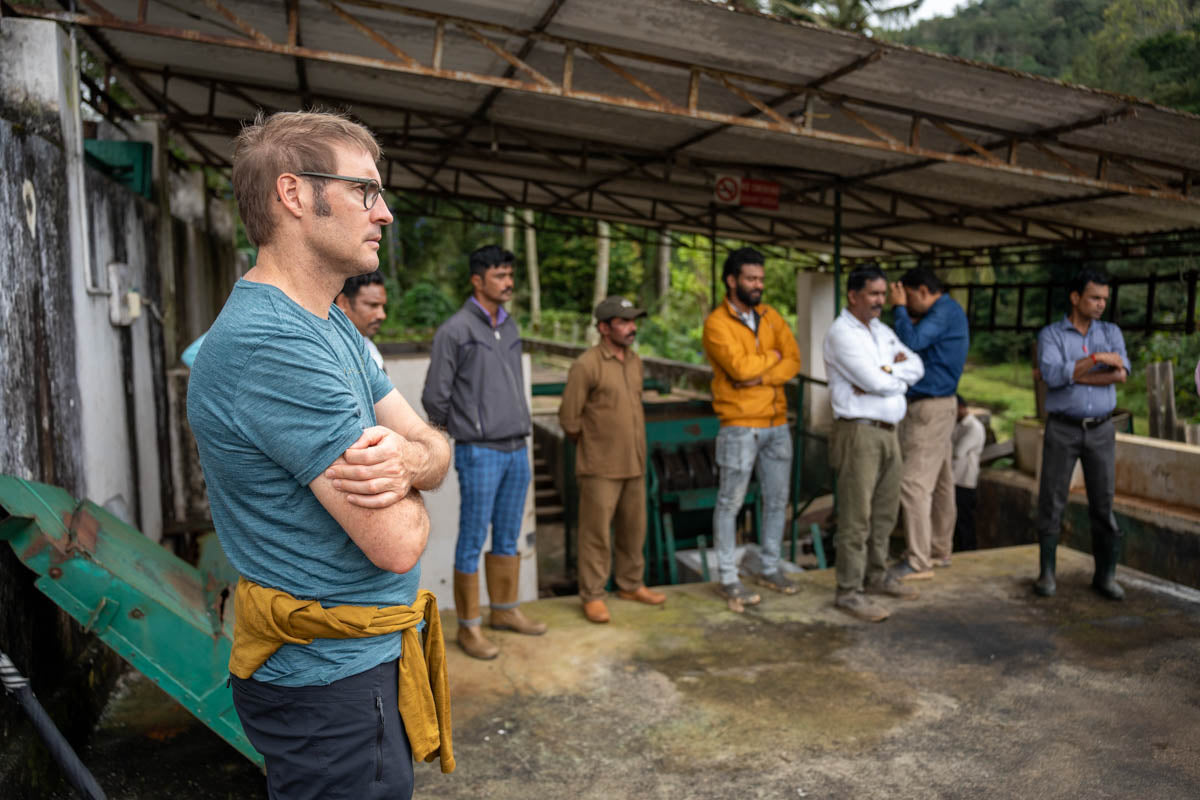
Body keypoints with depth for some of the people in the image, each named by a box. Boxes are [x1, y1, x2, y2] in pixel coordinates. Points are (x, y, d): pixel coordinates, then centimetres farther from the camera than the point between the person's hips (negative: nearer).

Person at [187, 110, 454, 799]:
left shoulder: (333, 327, 7)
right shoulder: (273, 345, -26)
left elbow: (437, 450, 5)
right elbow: (397, 544, -28)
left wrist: (405, 460, -19)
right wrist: (402, 485, -4)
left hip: (365, 654, 10)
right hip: (336, 674, -9)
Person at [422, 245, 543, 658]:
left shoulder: (510, 327, 12)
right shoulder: (455, 330, -10)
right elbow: (434, 396, -7)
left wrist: (519, 430, 13)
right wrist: (461, 429, 5)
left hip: (517, 449, 7)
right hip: (480, 453, -7)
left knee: (508, 537, 16)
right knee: (472, 542, 1)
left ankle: (505, 610, 30)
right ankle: (469, 626, 13)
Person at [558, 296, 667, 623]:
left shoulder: (635, 362, 10)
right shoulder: (587, 365, -14)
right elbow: (569, 417, -9)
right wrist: (590, 445, 3)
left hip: (634, 464, 7)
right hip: (600, 468, -7)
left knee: (633, 528, 15)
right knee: (596, 532, 0)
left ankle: (630, 585, 31)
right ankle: (592, 596, 12)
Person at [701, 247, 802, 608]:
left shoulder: (771, 317, 10)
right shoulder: (716, 323, -10)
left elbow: (793, 360, 0)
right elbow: (739, 366, -22)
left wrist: (761, 377, -16)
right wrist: (772, 355, -5)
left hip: (777, 422, 7)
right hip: (740, 425, -6)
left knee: (777, 499, 14)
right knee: (730, 503, 2)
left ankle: (770, 568, 28)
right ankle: (728, 579, 12)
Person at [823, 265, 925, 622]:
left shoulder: (883, 332, 17)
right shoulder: (841, 334, -10)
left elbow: (916, 365, 7)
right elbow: (876, 382, -18)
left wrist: (886, 375, -10)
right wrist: (898, 375, 3)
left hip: (888, 432, 9)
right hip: (859, 433, -8)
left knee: (885, 512, 16)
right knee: (856, 517, -5)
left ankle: (876, 575, 30)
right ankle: (849, 591, 3)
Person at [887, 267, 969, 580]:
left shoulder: (946, 311, -14)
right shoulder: (947, 312, 18)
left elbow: (912, 341, -26)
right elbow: (920, 345, 16)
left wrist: (899, 308, -12)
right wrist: (903, 311, 7)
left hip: (930, 408, -11)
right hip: (937, 406, 11)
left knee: (914, 483, -11)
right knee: (940, 481, 16)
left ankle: (918, 561, -8)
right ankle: (940, 550, 26)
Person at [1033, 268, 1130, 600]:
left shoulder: (1111, 332, 7)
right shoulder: (1049, 335, -3)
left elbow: (1121, 374, -12)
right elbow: (1052, 377, -21)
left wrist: (1072, 374, -17)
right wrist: (1096, 358, -22)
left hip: (1100, 432, 2)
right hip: (1062, 430, -2)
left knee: (1103, 504, 2)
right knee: (1051, 502, -3)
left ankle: (1105, 575, 14)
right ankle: (1046, 573, 9)